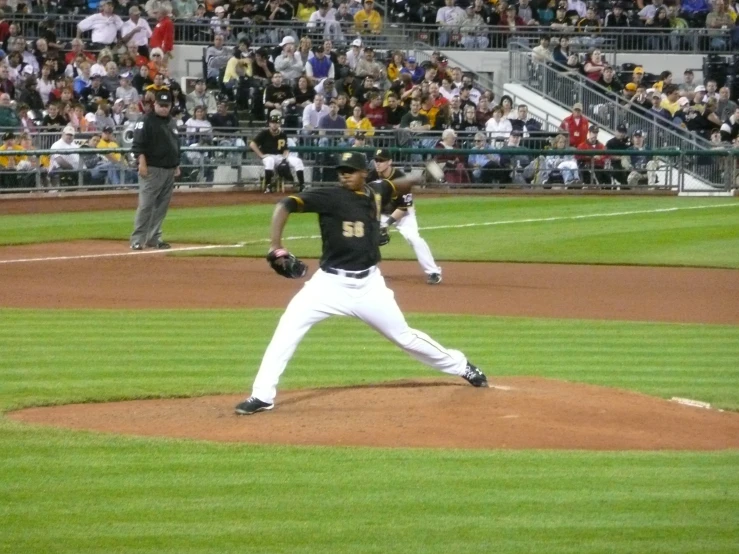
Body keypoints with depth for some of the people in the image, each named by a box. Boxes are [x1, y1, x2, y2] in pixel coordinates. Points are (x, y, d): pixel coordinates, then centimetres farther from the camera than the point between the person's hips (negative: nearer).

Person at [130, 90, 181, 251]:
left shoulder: (171, 122, 18)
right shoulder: (146, 121, -7)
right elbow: (138, 144, -13)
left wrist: (177, 165, 20)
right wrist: (142, 163, -22)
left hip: (169, 170, 8)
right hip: (152, 169, -8)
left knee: (162, 206, 8)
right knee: (146, 205, -11)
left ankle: (153, 238, 13)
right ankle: (137, 239, -10)